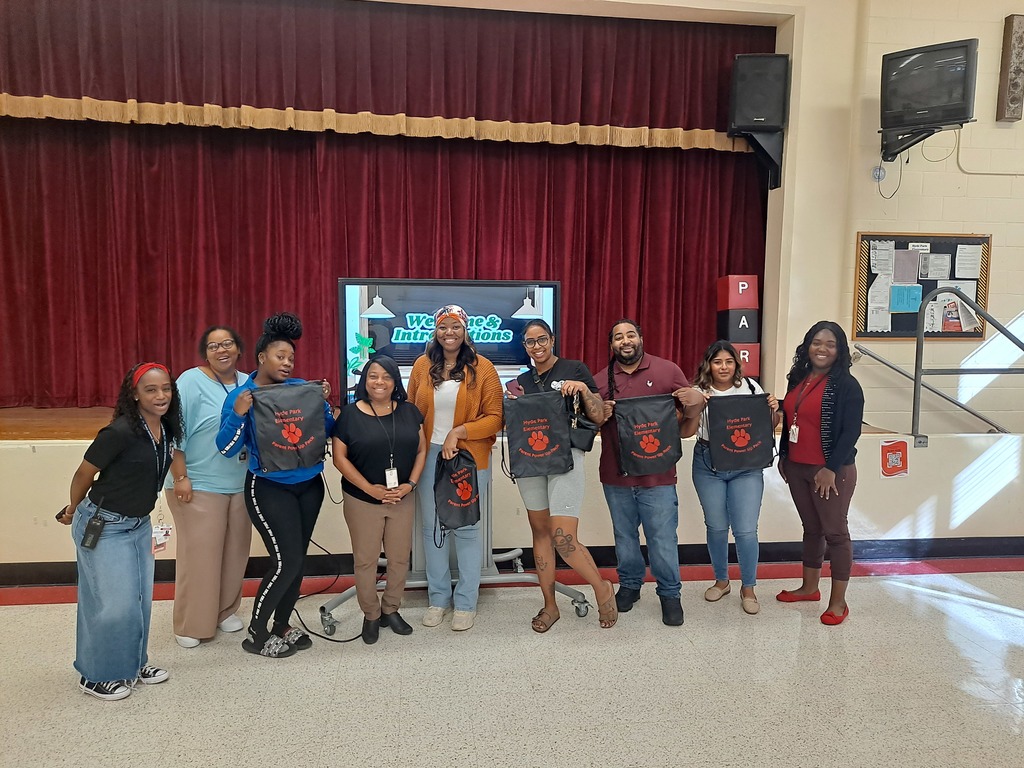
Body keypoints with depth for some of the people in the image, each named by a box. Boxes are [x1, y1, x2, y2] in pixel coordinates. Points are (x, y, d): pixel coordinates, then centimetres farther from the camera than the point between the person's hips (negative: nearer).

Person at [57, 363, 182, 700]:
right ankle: (96, 675, 21)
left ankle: (134, 663, 32)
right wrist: (73, 511, 2)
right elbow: (84, 474, -13)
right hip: (103, 526, -7)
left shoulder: (166, 428, -4)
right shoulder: (120, 431, -26)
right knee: (114, 603, 1)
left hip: (139, 524, 7)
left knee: (141, 599, 13)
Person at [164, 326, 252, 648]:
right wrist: (180, 478, -15)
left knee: (234, 553, 13)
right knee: (198, 556, 0)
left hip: (241, 485, 5)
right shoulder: (191, 381, -9)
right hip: (198, 486, -5)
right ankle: (190, 625, 15)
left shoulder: (249, 384, 7)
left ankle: (226, 611, 30)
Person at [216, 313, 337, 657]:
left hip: (309, 485, 5)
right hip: (269, 489, -4)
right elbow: (227, 448, -10)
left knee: (297, 560, 12)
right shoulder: (240, 396, -6)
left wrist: (324, 403, -12)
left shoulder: (302, 387, 1)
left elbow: (327, 430, 4)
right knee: (287, 561, -8)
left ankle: (282, 626, 30)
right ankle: (256, 635, 12)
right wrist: (238, 415, -25)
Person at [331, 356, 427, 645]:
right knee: (365, 560, 7)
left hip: (403, 499, 3)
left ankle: (391, 610, 31)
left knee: (399, 558, 11)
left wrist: (411, 483, -9)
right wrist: (370, 488, -15)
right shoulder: (349, 414, -6)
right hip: (362, 500, -2)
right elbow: (340, 458, -7)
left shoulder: (409, 411, 3)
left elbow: (421, 450, 6)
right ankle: (370, 615, 25)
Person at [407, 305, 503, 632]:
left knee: (466, 529, 5)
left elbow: (495, 418, -8)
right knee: (432, 528, 11)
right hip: (429, 456, 3)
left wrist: (458, 432, -18)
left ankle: (466, 602, 19)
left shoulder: (482, 368, -6)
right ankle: (438, 597, 26)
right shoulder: (422, 365, 3)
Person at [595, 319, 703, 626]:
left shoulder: (667, 370, -1)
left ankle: (669, 593, 20)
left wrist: (695, 401, -20)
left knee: (663, 537, 2)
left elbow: (688, 412, 3)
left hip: (657, 474, -2)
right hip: (616, 474, 3)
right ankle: (629, 584, 34)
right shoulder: (601, 379, 5)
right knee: (624, 535, 16)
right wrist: (599, 415, -14)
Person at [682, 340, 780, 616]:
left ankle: (748, 588, 18)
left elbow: (768, 426, 9)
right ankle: (721, 581, 33)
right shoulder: (699, 392, -1)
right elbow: (686, 432, -6)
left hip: (746, 467, -1)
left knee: (746, 530, -3)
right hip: (708, 466, 1)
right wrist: (697, 408, -20)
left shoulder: (750, 388, 0)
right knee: (716, 527, 12)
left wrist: (774, 411, -12)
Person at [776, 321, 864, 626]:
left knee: (835, 532, 3)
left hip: (831, 471, -6)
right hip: (797, 468, 6)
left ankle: (838, 601, 12)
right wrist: (783, 456, 15)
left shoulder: (846, 385, -11)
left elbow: (851, 432, -15)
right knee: (811, 528, 17)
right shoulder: (797, 379, 9)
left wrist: (831, 468, -18)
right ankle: (810, 587, 31)